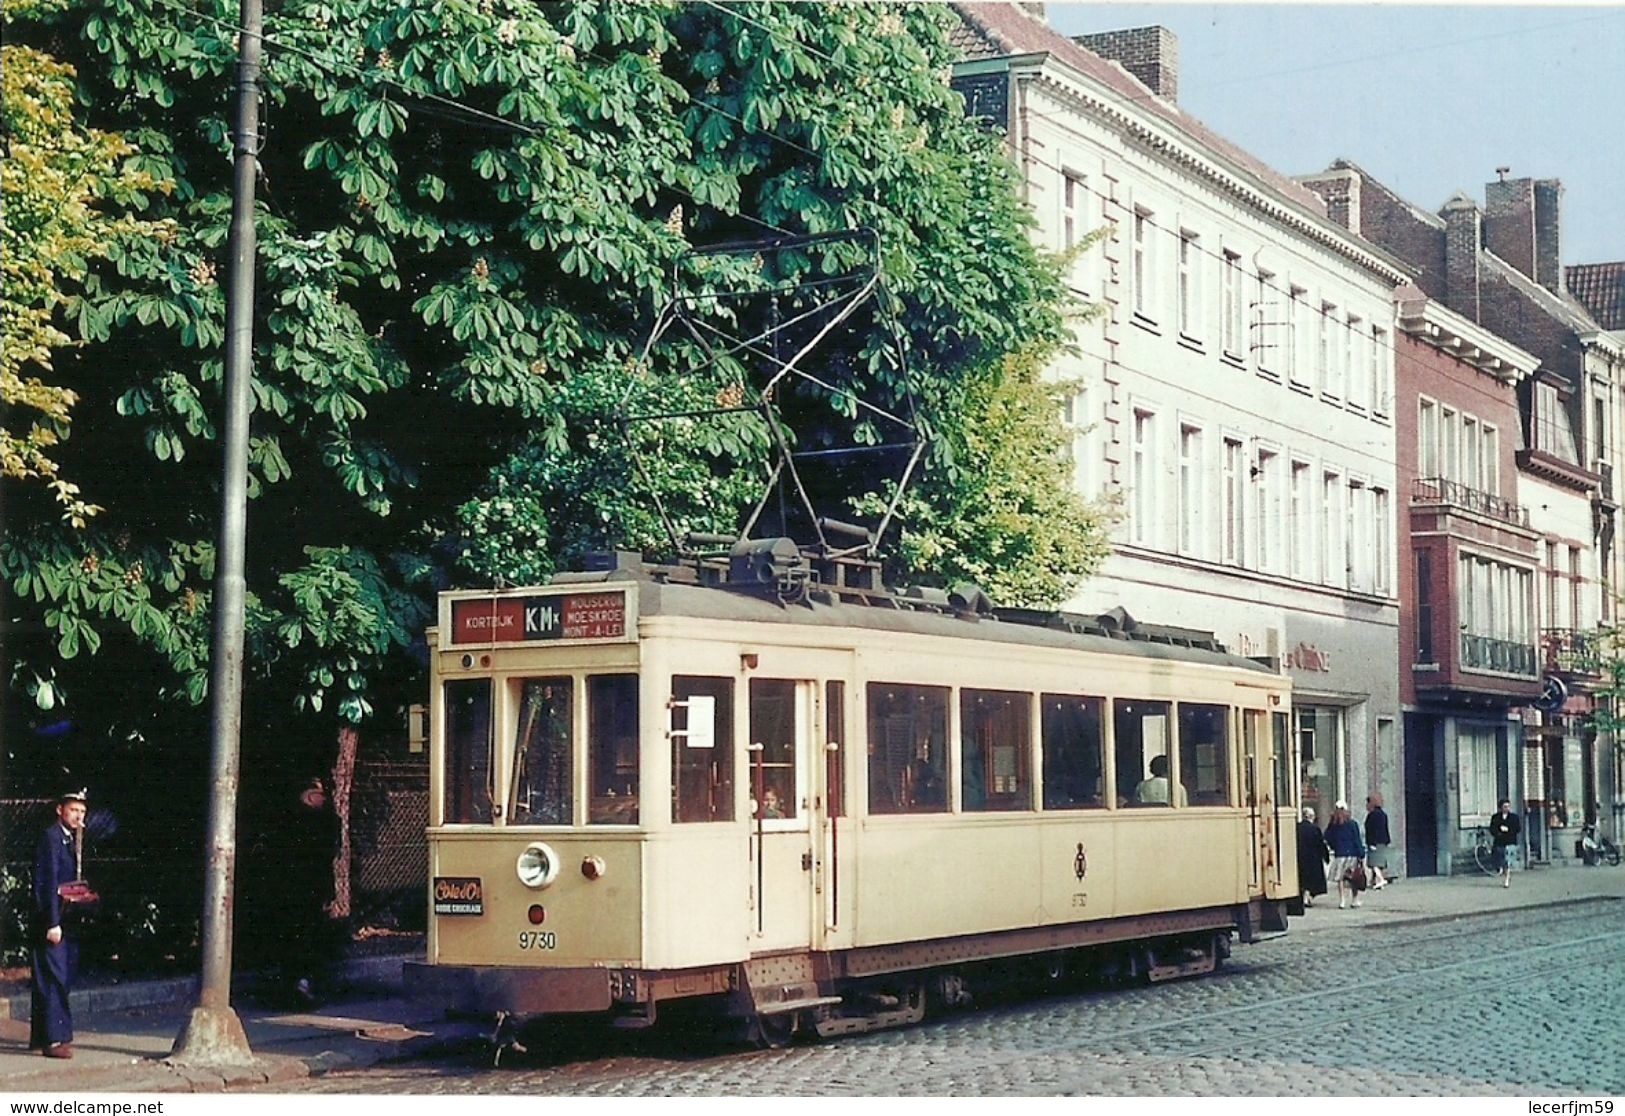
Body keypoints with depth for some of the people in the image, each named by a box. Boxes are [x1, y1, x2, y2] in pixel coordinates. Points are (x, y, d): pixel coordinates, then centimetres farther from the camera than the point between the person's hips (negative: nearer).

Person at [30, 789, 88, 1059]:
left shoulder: (71, 839, 16)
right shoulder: (51, 837, -12)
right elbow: (48, 882, -17)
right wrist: (52, 924, -20)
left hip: (65, 921, 9)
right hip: (51, 921, -9)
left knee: (64, 977, 13)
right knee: (54, 979, -8)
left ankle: (40, 1036, 22)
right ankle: (54, 1039, -8)